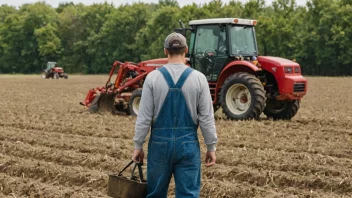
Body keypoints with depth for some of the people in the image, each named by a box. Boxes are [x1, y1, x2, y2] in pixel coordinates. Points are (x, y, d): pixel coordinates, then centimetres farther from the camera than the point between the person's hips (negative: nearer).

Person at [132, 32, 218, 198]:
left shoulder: (153, 77, -6)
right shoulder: (198, 78, -6)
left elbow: (144, 117, -5)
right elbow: (206, 118, -4)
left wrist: (138, 146, 4)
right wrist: (211, 147, 4)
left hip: (160, 142, 1)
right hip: (188, 143, 0)